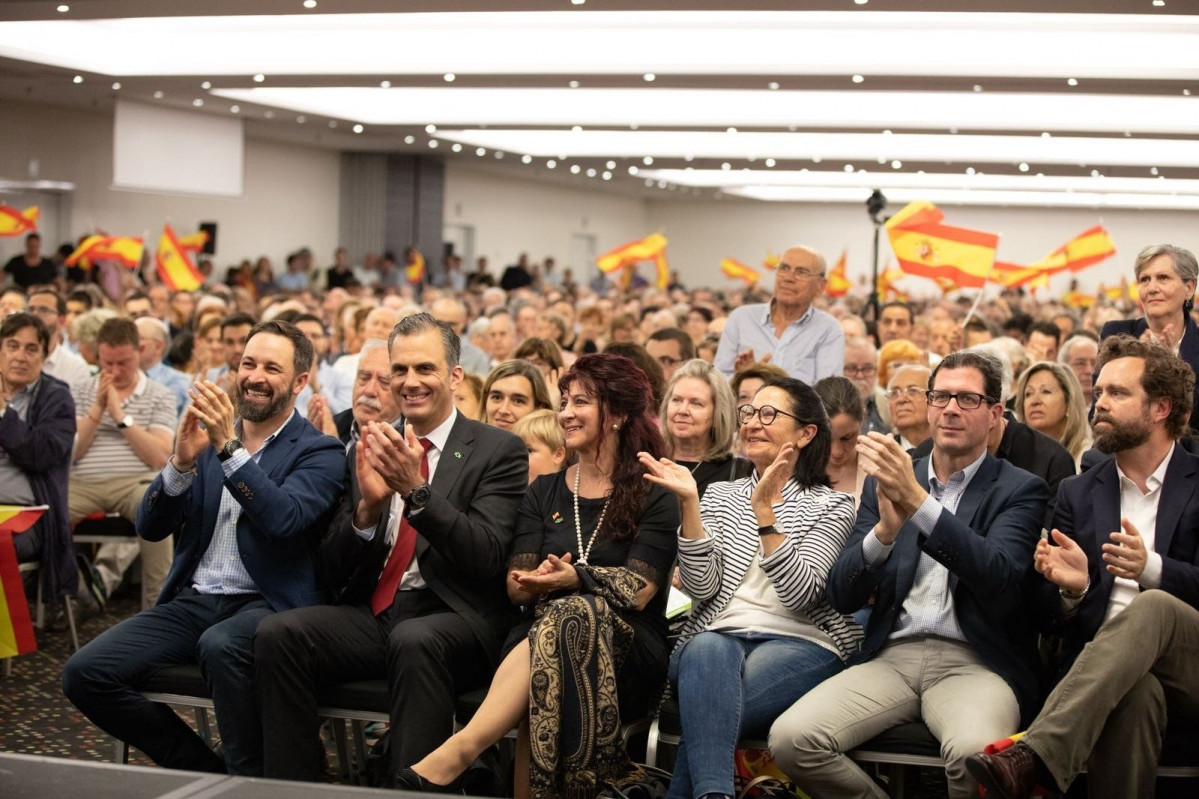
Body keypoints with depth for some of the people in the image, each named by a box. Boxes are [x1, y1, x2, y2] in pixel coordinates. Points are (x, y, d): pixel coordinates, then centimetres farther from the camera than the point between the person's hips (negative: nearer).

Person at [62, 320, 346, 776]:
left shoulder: (319, 452, -1)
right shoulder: (205, 436, 13)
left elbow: (284, 520, -20)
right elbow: (150, 528, 6)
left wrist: (229, 449, -25)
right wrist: (182, 462, -11)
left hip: (267, 603, -5)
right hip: (193, 601, 6)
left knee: (220, 646, -39)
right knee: (84, 674, -13)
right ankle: (208, 772, 1)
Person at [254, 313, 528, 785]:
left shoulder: (499, 451, 2)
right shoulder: (368, 451, 15)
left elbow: (487, 558, -11)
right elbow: (334, 569, 11)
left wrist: (416, 490, -21)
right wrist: (368, 506, -9)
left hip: (453, 621, -4)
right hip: (371, 616, 5)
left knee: (414, 640, -37)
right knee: (277, 633, -22)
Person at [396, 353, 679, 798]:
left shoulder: (654, 496, 5)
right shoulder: (544, 492, 17)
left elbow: (639, 591, -6)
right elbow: (516, 587, 9)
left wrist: (576, 579, -24)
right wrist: (537, 581, -15)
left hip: (625, 650, -2)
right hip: (538, 635, 2)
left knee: (572, 615, -37)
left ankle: (453, 756, -46)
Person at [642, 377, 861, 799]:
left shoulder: (832, 506, 7)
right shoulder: (720, 496, 17)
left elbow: (799, 595, -10)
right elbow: (702, 587, 0)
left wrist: (764, 512, -17)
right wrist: (689, 503, -10)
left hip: (800, 644, -2)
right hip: (719, 636, 2)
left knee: (706, 705, -35)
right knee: (708, 651, -38)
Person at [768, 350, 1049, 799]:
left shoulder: (1020, 490, 5)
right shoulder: (885, 482, 14)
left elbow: (999, 576, -15)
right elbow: (842, 597, 6)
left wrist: (917, 501, -24)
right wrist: (885, 530, -14)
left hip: (973, 661, -3)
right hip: (892, 656, 3)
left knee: (976, 753, -35)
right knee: (790, 738, -22)